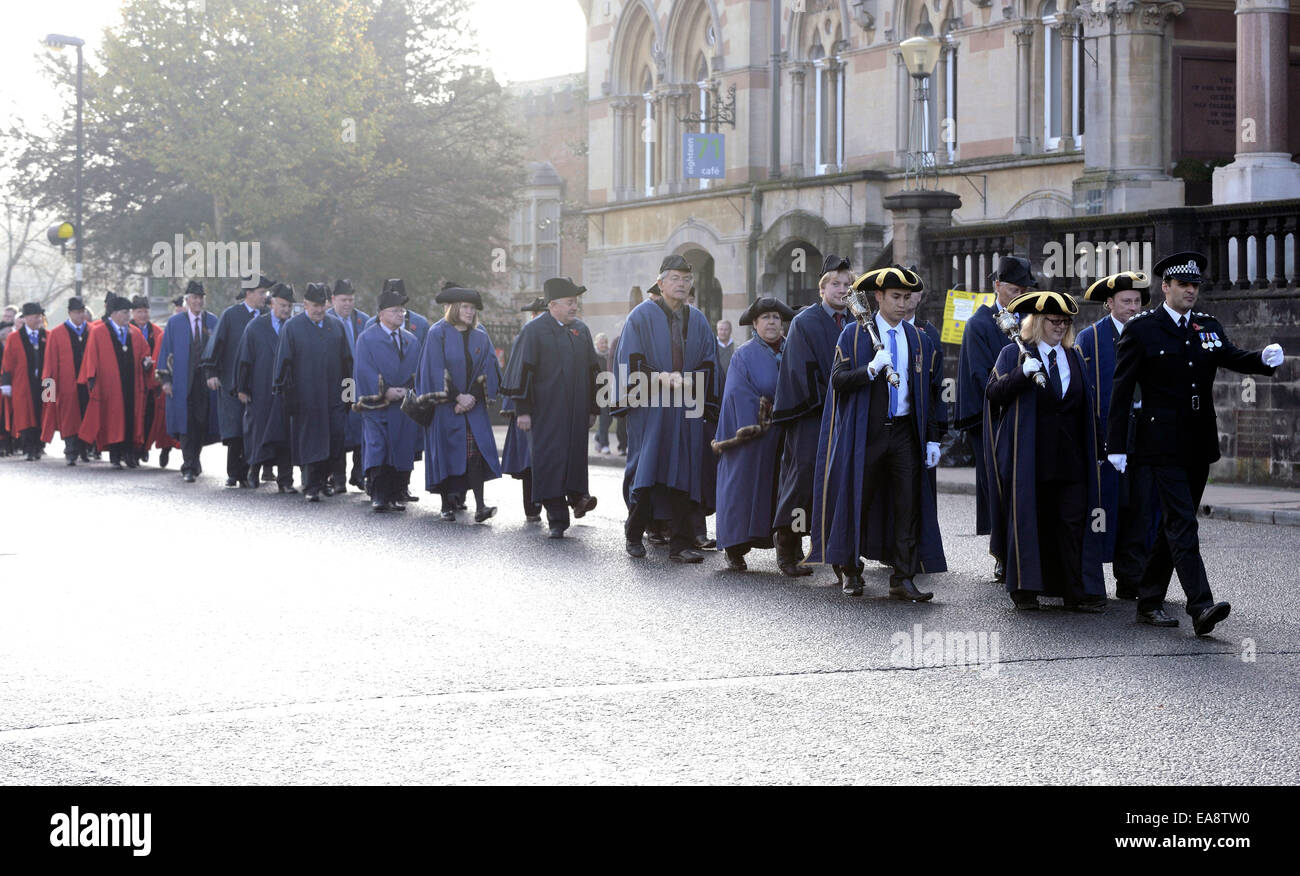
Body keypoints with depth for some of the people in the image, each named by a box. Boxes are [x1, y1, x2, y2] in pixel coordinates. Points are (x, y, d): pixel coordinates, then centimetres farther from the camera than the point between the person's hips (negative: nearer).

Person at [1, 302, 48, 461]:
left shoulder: (48, 337, 8)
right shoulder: (14, 338, 3)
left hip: (43, 384, 2)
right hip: (22, 385, -2)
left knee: (41, 417, 3)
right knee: (25, 417, -5)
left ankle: (39, 446, 13)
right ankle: (28, 449, -4)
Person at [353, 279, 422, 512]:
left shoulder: (411, 341, 14)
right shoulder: (367, 338, 0)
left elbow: (417, 371, 14)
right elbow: (364, 371, -7)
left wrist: (409, 391, -4)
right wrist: (384, 391, -15)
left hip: (405, 404, 4)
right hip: (377, 405, -4)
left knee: (402, 450, 3)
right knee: (376, 448, -11)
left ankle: (397, 496, 10)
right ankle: (378, 497, -11)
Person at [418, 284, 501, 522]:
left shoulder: (480, 337, 9)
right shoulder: (438, 334, -2)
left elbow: (487, 370, 4)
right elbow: (436, 370, -8)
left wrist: (472, 397, -10)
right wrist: (457, 397, -13)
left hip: (474, 405, 2)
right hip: (445, 404, -2)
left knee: (476, 452, -10)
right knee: (447, 453, 0)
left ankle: (480, 506, -17)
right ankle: (447, 504, 12)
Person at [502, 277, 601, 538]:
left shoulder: (581, 330, 11)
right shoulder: (534, 331, -3)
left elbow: (592, 370, 17)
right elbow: (523, 370, -6)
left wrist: (592, 408, 13)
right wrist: (523, 410, -11)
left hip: (576, 411, 4)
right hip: (546, 408, -4)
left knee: (575, 455, -3)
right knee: (550, 459, -4)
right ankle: (557, 520, -1)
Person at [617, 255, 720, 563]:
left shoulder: (698, 320, 13)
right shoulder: (642, 316, 2)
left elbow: (709, 363, 10)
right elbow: (631, 362, -4)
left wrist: (689, 380, -10)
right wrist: (659, 377, -18)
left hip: (687, 411, 3)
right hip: (649, 408, -3)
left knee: (685, 476, -2)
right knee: (646, 472, -3)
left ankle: (680, 545, -1)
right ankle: (635, 535, 14)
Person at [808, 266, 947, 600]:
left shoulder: (919, 340, 10)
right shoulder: (853, 335, 0)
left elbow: (929, 392, 11)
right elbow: (837, 380, -9)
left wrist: (932, 438, 6)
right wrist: (871, 369, -26)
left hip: (904, 432, 3)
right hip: (866, 432, -3)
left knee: (909, 504, -5)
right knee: (858, 501, 6)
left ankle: (903, 579, -1)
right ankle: (849, 569, 25)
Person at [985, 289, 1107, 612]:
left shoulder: (1075, 358, 16)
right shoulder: (1013, 354, 3)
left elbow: (1086, 408, 18)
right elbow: (994, 392, -9)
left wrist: (1094, 451, 14)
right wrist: (1022, 373, -25)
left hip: (1069, 457, 4)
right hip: (1028, 457, -3)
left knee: (1074, 522, -2)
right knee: (1027, 521, 0)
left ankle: (1078, 593, -1)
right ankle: (1024, 590, 9)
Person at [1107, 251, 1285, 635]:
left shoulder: (1209, 327, 12)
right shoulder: (1141, 329, -4)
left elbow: (1233, 358, -2)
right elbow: (1122, 388, -5)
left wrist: (1265, 357, -25)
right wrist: (1116, 445, -9)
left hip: (1199, 445, 6)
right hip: (1163, 443, -6)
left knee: (1175, 524, 11)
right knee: (1182, 523, -14)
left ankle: (1149, 602, 21)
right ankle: (1201, 606, -22)